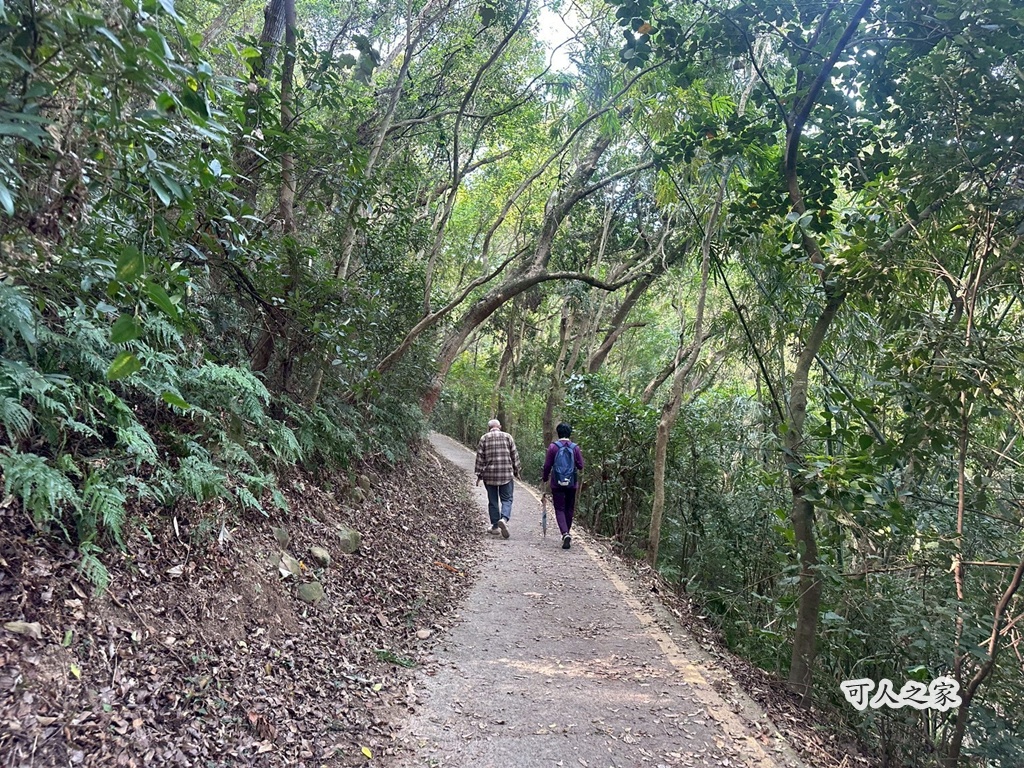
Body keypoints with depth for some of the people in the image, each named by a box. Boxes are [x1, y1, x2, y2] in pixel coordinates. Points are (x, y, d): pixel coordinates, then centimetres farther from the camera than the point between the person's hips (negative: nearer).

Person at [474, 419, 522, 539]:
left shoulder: (484, 438, 4)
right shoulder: (507, 436, 4)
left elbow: (480, 457, 1)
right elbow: (514, 455, 4)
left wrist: (479, 475, 5)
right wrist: (517, 471, 13)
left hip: (489, 475, 1)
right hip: (506, 474, -1)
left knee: (493, 501, 10)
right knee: (507, 499, 3)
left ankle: (495, 526, 15)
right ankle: (504, 519, -21)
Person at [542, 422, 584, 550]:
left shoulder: (553, 447, -5)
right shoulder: (575, 447, -1)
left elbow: (547, 465, -2)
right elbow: (580, 466, 0)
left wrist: (545, 478, 13)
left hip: (557, 483, -2)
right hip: (572, 483, 2)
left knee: (559, 509, 1)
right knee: (569, 509, 16)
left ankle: (565, 533, -19)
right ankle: (567, 532, 27)